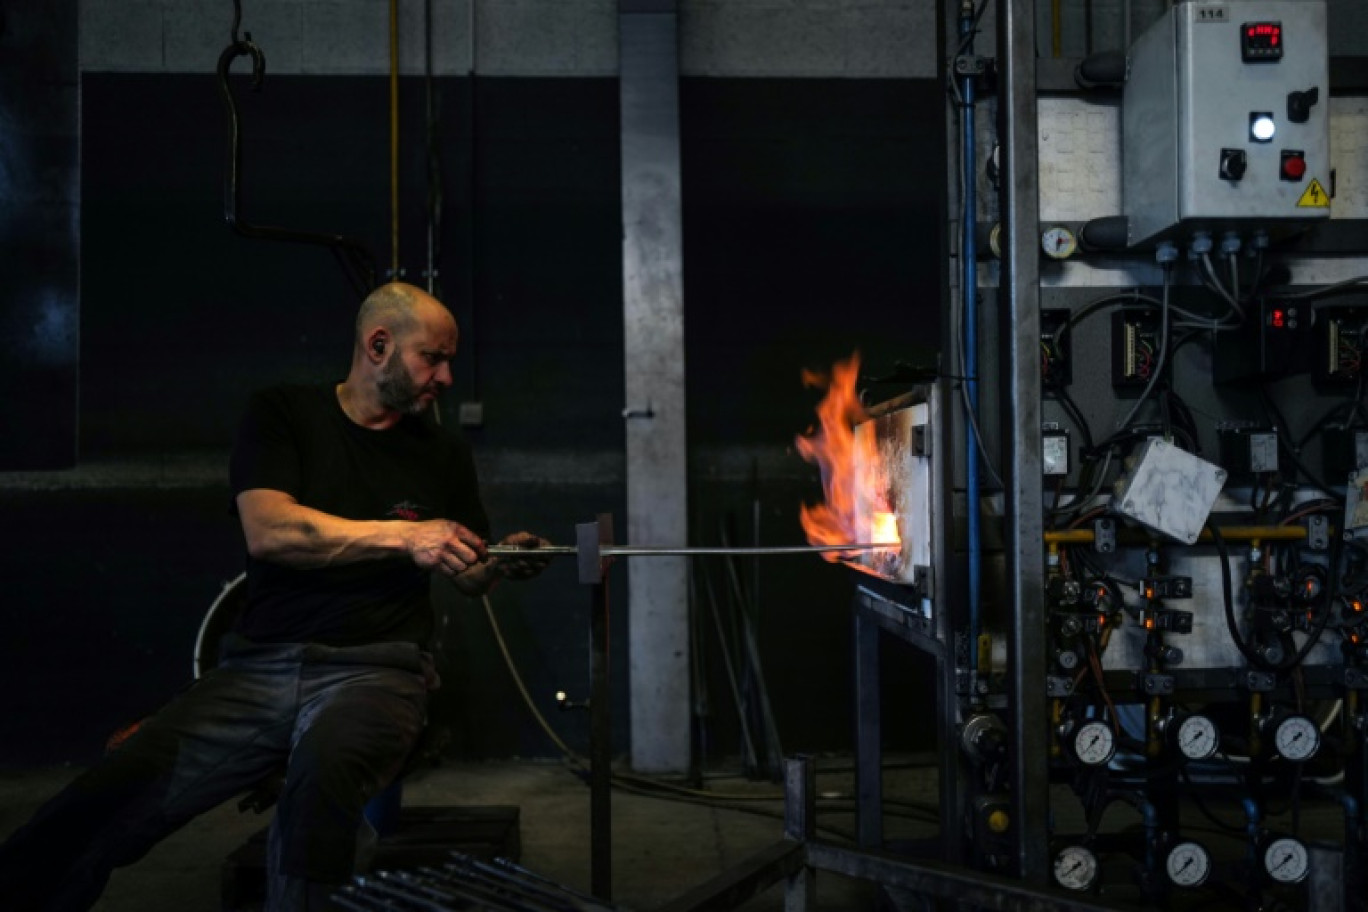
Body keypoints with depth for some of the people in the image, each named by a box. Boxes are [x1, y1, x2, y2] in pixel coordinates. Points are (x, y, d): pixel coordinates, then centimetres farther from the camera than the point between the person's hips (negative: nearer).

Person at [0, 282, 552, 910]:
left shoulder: (444, 456, 15)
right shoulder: (283, 416, 9)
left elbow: (467, 575, 21)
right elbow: (268, 530, -7)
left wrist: (502, 564, -2)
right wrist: (403, 536, -12)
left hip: (375, 669, 0)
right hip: (261, 665, 0)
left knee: (322, 768, -36)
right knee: (96, 816, -21)